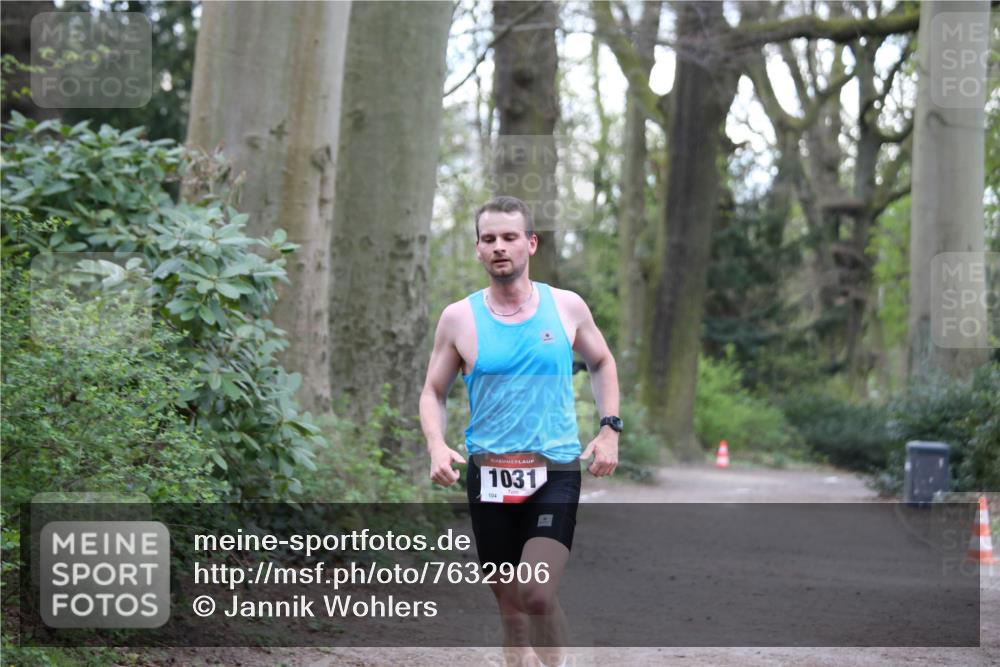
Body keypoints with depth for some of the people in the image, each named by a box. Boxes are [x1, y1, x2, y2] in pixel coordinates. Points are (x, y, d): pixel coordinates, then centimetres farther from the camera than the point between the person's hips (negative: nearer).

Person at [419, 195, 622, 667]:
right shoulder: (459, 318, 0)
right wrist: (436, 445, -11)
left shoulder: (567, 308, 1)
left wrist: (610, 428, 6)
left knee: (538, 593, -18)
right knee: (510, 602, 8)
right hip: (489, 476, 1)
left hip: (555, 473, -1)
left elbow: (601, 363, 18)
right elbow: (433, 392, 8)